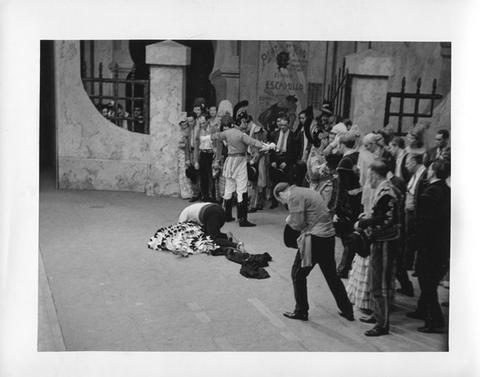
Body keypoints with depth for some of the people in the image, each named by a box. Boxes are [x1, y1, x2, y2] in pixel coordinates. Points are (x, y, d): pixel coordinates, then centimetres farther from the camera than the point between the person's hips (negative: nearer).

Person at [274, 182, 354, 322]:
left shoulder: (294, 196, -9)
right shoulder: (306, 191, 19)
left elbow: (299, 224, -14)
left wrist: (289, 220, 6)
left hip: (315, 238, -9)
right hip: (329, 236, 9)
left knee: (298, 274, 8)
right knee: (331, 275, 19)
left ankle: (301, 311, 16)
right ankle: (347, 310, 26)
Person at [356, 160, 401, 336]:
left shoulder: (385, 192, -21)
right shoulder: (386, 188, 10)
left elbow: (384, 221, -24)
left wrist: (362, 223, -12)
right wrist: (366, 218, 7)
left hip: (384, 243, -10)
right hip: (382, 242, 10)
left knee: (381, 284, -2)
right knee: (377, 280, 21)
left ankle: (383, 324, 7)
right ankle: (378, 314, 34)